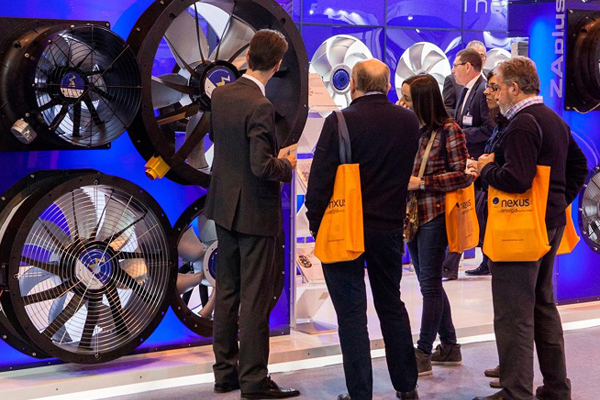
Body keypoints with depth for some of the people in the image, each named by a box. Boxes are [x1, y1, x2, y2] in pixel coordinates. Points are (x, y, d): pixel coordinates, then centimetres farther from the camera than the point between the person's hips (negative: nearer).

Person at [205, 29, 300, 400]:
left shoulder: (220, 95, 2)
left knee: (227, 291, 15)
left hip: (224, 206, 8)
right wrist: (287, 165, -5)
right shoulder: (260, 107, -22)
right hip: (255, 211, -8)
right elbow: (263, 166, -26)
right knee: (256, 298, 1)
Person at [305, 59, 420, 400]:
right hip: (389, 228, 5)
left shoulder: (339, 122, -13)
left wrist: (317, 227, -5)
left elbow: (320, 180, -13)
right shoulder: (409, 121, 0)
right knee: (392, 306, 18)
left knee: (352, 313, 3)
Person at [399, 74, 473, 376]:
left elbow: (462, 175, -13)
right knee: (429, 284, 13)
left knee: (429, 284, -1)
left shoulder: (448, 129, -10)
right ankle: (449, 347, 25)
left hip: (434, 214, -8)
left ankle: (423, 353, 6)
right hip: (412, 213, 8)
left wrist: (421, 183, -17)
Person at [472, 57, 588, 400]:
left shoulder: (522, 124, -17)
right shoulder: (555, 120, 14)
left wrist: (486, 168, -10)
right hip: (552, 222, 10)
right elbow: (579, 164, 22)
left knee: (513, 313, -5)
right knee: (544, 304, 18)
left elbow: (517, 179, -27)